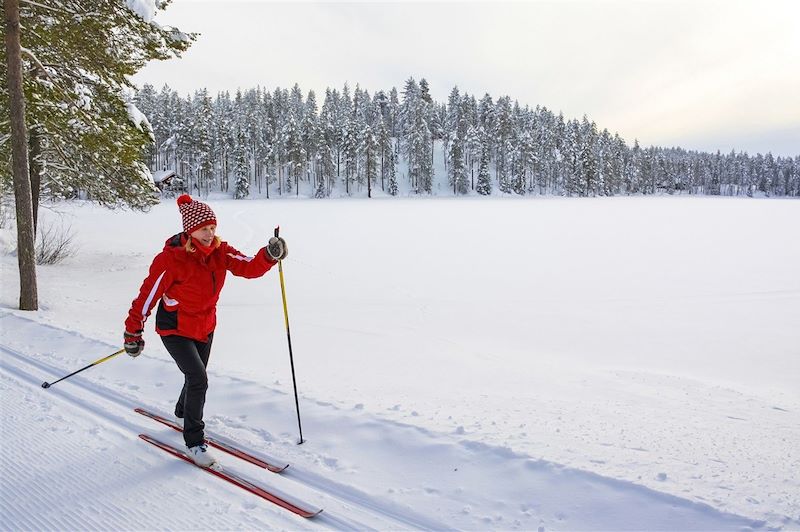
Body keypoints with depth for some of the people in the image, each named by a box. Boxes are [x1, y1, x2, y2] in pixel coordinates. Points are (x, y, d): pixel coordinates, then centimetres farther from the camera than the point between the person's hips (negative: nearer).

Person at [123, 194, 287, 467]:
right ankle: (194, 441, 0)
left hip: (205, 327, 6)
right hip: (175, 329, -6)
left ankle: (184, 412, 55)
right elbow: (147, 295, -19)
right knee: (198, 380, -17)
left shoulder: (220, 251, -10)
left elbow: (250, 268, -18)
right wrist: (133, 333, -14)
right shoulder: (171, 258, -26)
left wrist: (270, 255, -38)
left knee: (196, 378, 23)